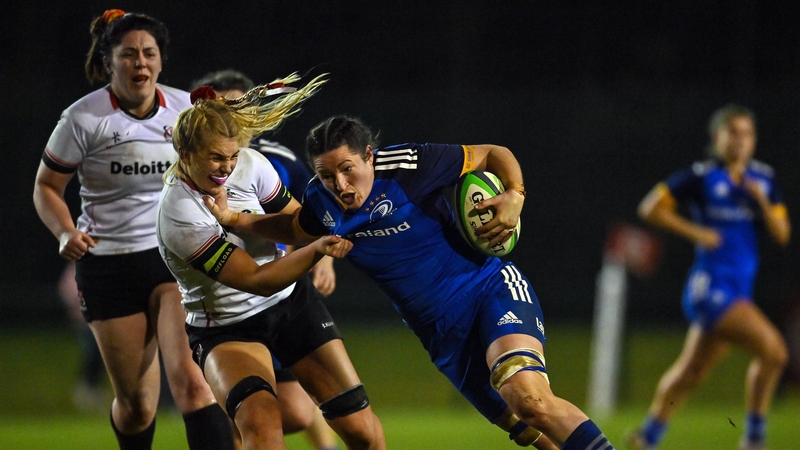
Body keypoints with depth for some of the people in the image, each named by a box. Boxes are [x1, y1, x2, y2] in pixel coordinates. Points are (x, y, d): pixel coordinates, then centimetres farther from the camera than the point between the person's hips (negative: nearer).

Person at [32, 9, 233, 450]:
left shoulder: (186, 108, 1)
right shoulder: (84, 118, -8)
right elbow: (47, 186, 2)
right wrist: (67, 232, -15)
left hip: (177, 254, 1)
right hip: (107, 263, -1)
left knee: (189, 380, -22)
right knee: (136, 405, 4)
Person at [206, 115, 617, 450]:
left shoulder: (407, 165, -15)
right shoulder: (321, 202, 0)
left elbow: (493, 155, -2)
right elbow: (295, 230, 25)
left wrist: (514, 197, -20)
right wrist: (233, 219, 11)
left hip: (490, 288, -5)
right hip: (444, 336, 6)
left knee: (527, 396, -32)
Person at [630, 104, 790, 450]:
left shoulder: (762, 179, 10)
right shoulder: (702, 177, -6)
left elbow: (782, 235, 6)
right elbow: (650, 208, -3)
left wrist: (761, 200, -10)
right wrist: (696, 232, -10)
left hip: (740, 289, 7)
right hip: (710, 285, -7)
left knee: (690, 373, 15)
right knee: (772, 350, -20)